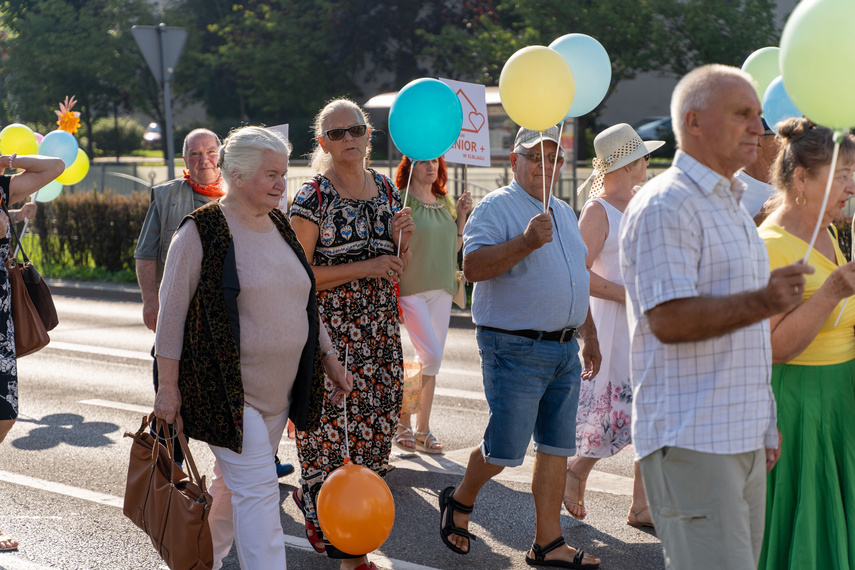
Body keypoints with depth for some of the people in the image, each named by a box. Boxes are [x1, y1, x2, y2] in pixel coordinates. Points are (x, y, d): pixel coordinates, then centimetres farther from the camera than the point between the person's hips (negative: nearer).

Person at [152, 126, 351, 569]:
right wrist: (168, 386, -11)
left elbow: (303, 303, 19)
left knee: (235, 482, 16)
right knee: (257, 491, -9)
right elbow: (172, 313, -10)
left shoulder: (280, 227, 10)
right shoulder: (201, 232, -12)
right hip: (226, 392, -7)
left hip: (278, 391, 7)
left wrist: (329, 358, 14)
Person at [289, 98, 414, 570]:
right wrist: (364, 268, -18)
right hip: (328, 333, -5)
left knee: (372, 431, 7)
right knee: (332, 433, -1)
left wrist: (402, 240, -5)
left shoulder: (387, 190, 10)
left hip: (380, 332, 6)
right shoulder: (313, 197, -8)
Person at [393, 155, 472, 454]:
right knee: (431, 355, -14)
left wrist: (462, 215, 6)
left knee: (431, 360, 8)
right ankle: (403, 420, 6)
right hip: (411, 287, -6)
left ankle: (422, 430, 16)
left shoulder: (446, 202, 13)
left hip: (441, 288, 7)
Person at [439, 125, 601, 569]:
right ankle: (459, 502, 24)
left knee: (556, 448, 7)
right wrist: (526, 242, -29)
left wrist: (589, 335, 24)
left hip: (564, 349, 7)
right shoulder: (496, 207, -7)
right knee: (505, 448, -2)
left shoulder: (564, 213, 19)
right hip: (516, 349, -7)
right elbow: (473, 266, -21)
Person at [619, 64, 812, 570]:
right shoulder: (665, 205, -11)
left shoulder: (732, 206, 21)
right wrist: (761, 303, -30)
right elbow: (668, 320, -21)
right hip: (691, 438, -9)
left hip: (744, 437, 10)